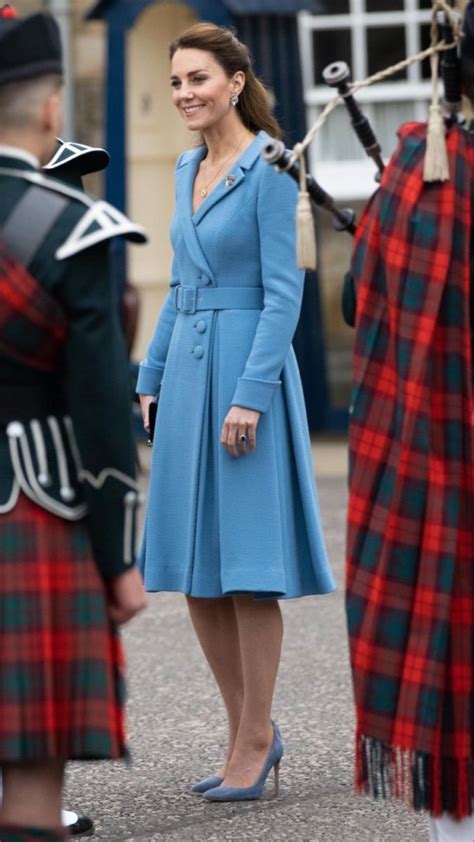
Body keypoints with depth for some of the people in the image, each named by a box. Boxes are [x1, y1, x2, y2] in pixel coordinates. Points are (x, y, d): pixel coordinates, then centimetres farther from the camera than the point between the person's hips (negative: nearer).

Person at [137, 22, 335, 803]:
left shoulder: (269, 171, -10)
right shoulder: (188, 168, 14)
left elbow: (284, 291, -14)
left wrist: (251, 394, -19)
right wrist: (151, 380, 16)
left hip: (248, 367, -8)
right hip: (187, 371, 8)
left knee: (247, 564, -4)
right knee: (196, 569, 8)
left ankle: (254, 741, 3)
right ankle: (249, 729, 18)